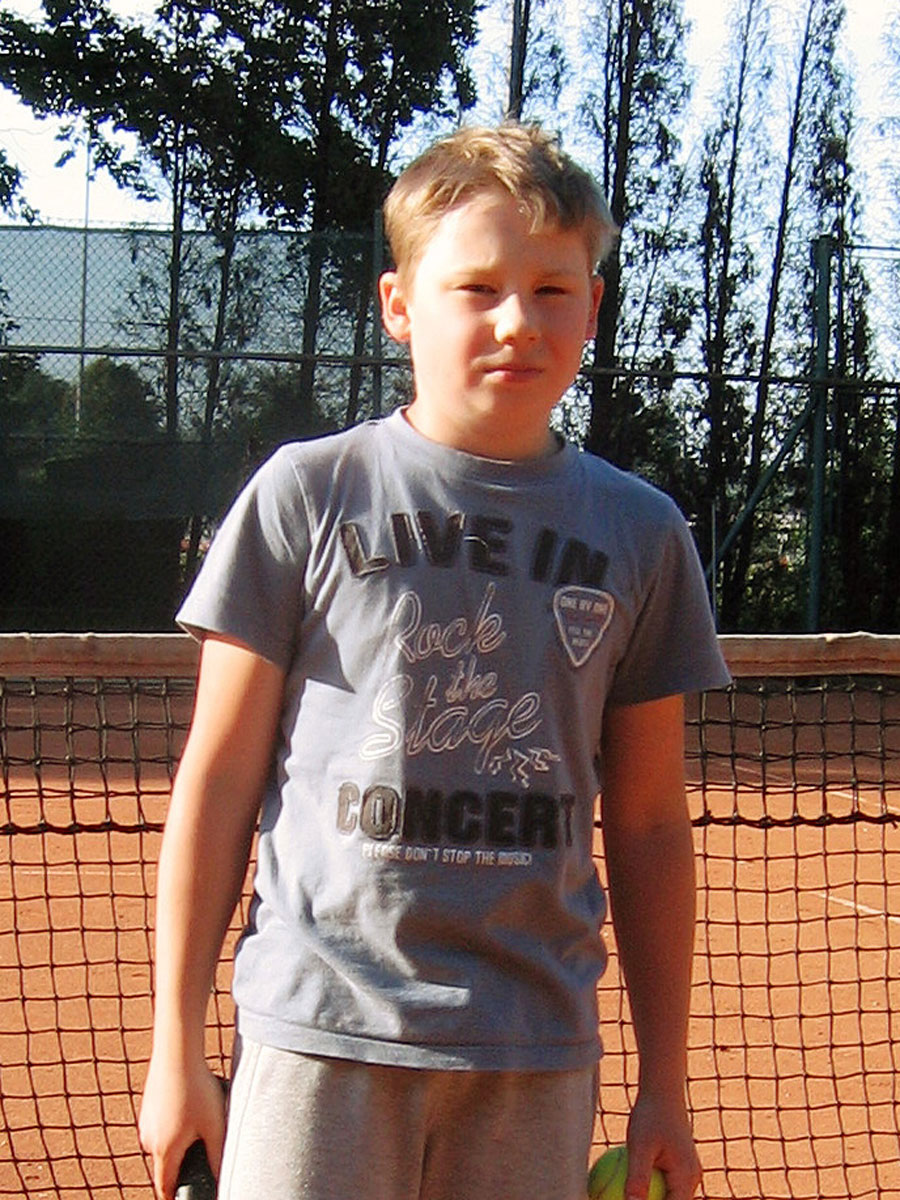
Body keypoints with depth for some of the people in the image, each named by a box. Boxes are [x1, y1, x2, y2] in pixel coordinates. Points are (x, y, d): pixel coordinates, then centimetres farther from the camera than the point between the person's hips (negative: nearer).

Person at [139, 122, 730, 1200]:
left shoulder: (641, 533, 7)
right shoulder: (307, 494, 0)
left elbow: (648, 824, 11)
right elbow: (218, 778, 3)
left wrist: (664, 1084, 11)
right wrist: (176, 1047, 2)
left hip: (539, 1061, 2)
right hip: (322, 1034, -2)